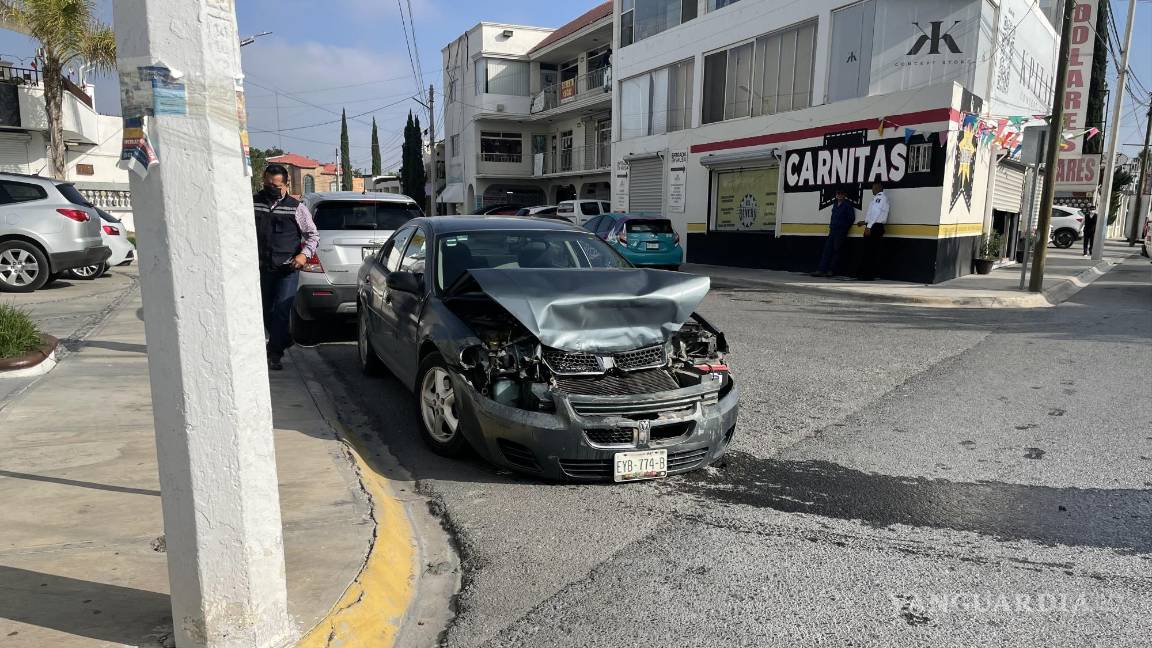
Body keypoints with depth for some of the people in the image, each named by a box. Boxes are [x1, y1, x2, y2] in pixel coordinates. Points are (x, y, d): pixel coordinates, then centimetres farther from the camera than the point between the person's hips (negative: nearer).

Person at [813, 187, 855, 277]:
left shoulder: (848, 204, -3)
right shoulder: (835, 204, 17)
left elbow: (851, 218, -5)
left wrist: (844, 228, -4)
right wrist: (831, 225, 12)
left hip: (841, 232, -6)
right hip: (832, 230, 7)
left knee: (836, 250, -3)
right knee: (827, 249, -1)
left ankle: (831, 270, 0)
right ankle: (822, 270, -5)